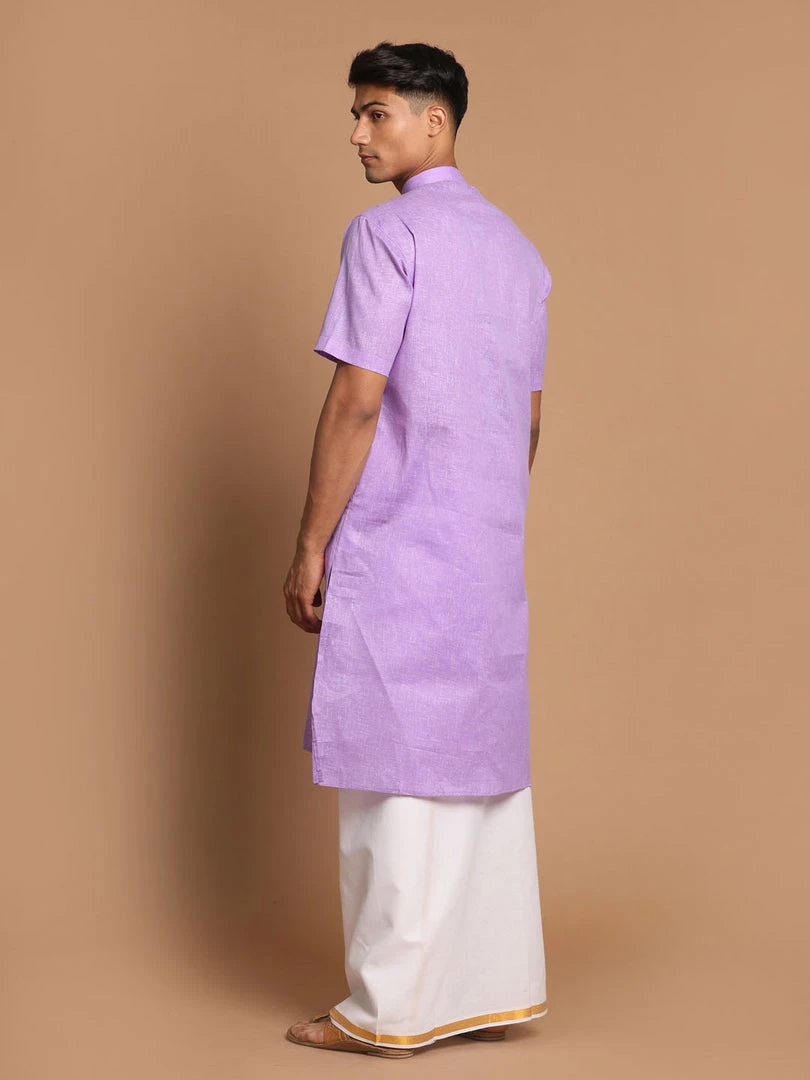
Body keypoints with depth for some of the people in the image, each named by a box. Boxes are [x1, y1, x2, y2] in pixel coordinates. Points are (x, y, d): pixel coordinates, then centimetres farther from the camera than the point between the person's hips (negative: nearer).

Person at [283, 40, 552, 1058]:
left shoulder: (387, 232, -9)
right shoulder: (516, 248, 15)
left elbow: (356, 403, -15)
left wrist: (311, 544, -10)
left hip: (396, 548, -8)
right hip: (491, 554, 8)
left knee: (394, 770, -3)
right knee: (484, 762, 11)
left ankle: (392, 1006, 4)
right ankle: (497, 985, 17)